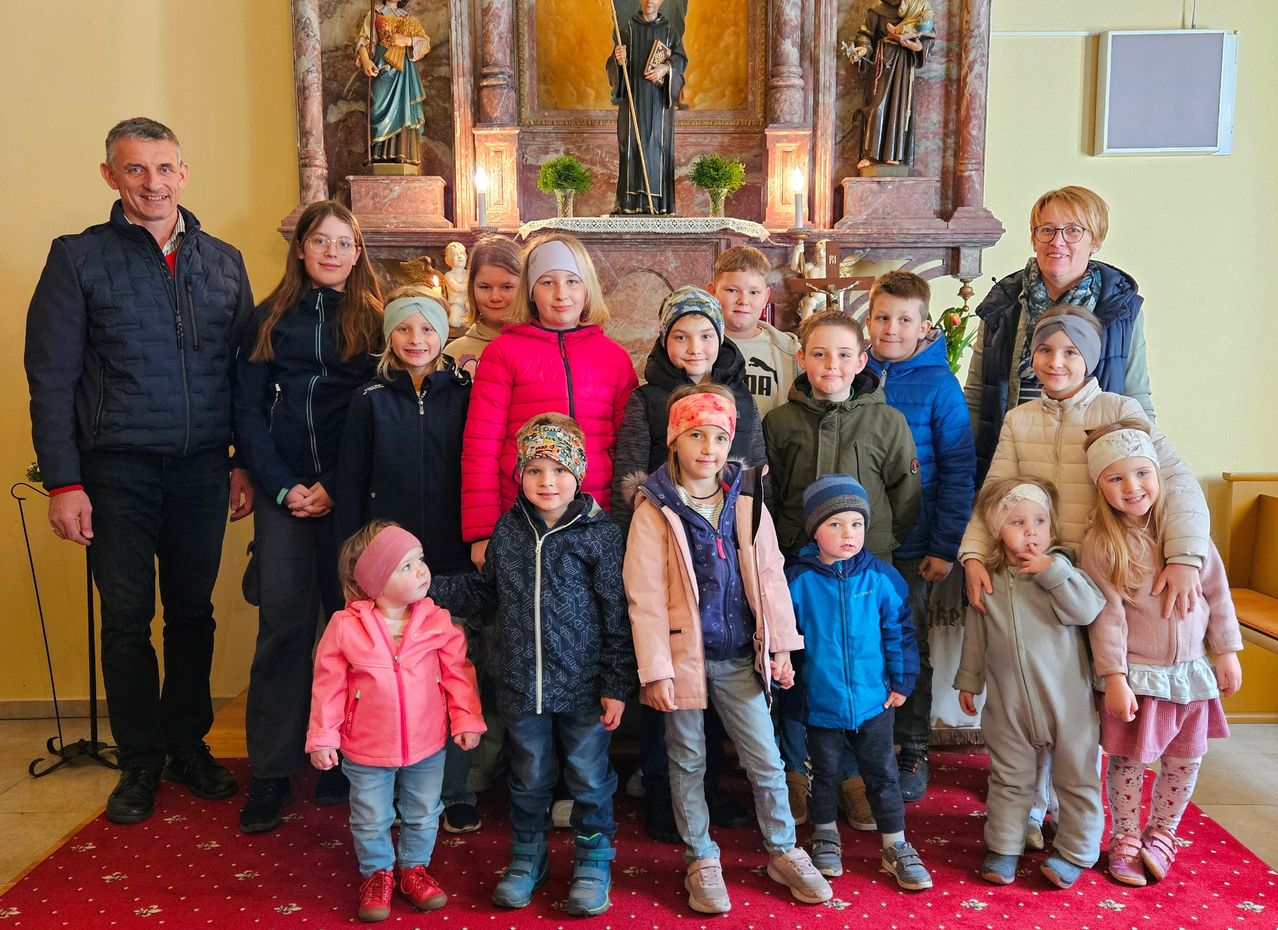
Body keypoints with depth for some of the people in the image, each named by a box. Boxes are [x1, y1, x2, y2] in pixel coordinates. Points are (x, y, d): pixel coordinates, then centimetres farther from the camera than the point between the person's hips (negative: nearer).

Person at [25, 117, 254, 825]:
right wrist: (63, 482, -9)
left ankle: (189, 745, 27)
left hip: (202, 469, 3)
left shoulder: (223, 262, 9)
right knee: (128, 618, 5)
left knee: (193, 612, 11)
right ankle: (140, 761, 21)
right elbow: (50, 377, -3)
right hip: (118, 472, -2)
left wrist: (244, 462, 5)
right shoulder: (79, 257, 0)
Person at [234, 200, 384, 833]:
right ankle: (270, 774, 7)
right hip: (285, 492, 1)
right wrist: (281, 486, -5)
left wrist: (334, 487, -9)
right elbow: (248, 410, 6)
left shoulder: (373, 320, 6)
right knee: (283, 625, -1)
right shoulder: (269, 320, 11)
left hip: (349, 493, -1)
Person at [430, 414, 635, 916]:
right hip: (522, 685, 3)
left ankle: (593, 860, 31)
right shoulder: (508, 530, 1)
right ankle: (526, 857, 37)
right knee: (528, 778, 18)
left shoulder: (599, 533, -9)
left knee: (590, 777, 10)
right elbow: (484, 591, 15)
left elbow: (616, 615, -8)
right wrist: (424, 587, 6)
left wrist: (617, 685, -8)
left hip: (583, 686, -3)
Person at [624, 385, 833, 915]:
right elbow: (645, 596, -11)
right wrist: (655, 669, -14)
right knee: (688, 762, 11)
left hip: (739, 654, 3)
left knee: (766, 760, 9)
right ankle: (701, 861, 28)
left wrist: (780, 646, 4)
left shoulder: (746, 498, 1)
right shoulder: (655, 509, -9)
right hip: (684, 654, -2)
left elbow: (769, 575, 5)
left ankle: (783, 852, 28)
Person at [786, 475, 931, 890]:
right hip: (821, 701, 0)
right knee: (825, 773, 17)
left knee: (882, 773, 12)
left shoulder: (881, 576, -8)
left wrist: (902, 681, 2)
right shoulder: (798, 579, -12)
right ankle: (825, 837, 38)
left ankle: (896, 846, 27)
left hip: (873, 700, 1)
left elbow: (899, 631, 0)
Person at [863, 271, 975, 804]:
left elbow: (958, 469, -9)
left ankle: (913, 752, 25)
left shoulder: (938, 384, -7)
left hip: (911, 543, -3)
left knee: (909, 644, 11)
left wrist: (945, 546, -13)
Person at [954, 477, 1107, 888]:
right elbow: (975, 635, 9)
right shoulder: (987, 581, -1)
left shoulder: (1061, 568, -8)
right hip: (1008, 703, 2)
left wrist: (1051, 570, -25)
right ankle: (1003, 848, 28)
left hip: (1067, 699, -2)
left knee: (1076, 776, 10)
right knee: (1009, 779, 15)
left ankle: (1075, 851, 27)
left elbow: (1088, 610, -23)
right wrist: (968, 681, 13)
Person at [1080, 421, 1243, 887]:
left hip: (1192, 670, 3)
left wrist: (1227, 651, 3)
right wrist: (1114, 677, -14)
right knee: (1128, 761, 6)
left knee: (1185, 761, 13)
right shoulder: (1100, 543, -13)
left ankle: (1161, 836, 33)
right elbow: (1107, 616, -13)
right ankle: (1125, 841, 26)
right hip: (1137, 673, -3)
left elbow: (1217, 591, 2)